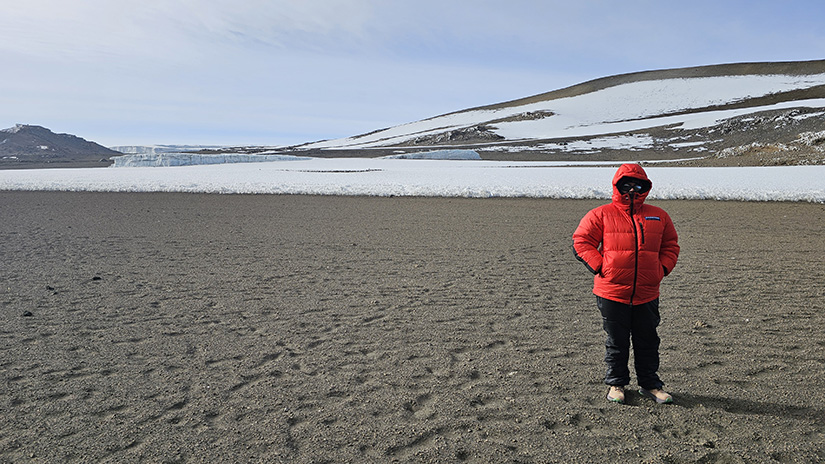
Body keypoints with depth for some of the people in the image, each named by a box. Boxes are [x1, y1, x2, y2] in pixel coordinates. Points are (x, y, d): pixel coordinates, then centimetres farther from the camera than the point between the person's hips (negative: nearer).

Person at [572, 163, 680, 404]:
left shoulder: (658, 216, 9)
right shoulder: (601, 215, -3)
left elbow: (671, 245, 20)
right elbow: (581, 241, -2)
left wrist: (662, 268, 5)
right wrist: (600, 267, -9)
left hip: (647, 294, 3)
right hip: (612, 293, -3)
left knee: (648, 341, 14)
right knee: (616, 342, 9)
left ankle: (650, 384, 30)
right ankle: (616, 384, 25)